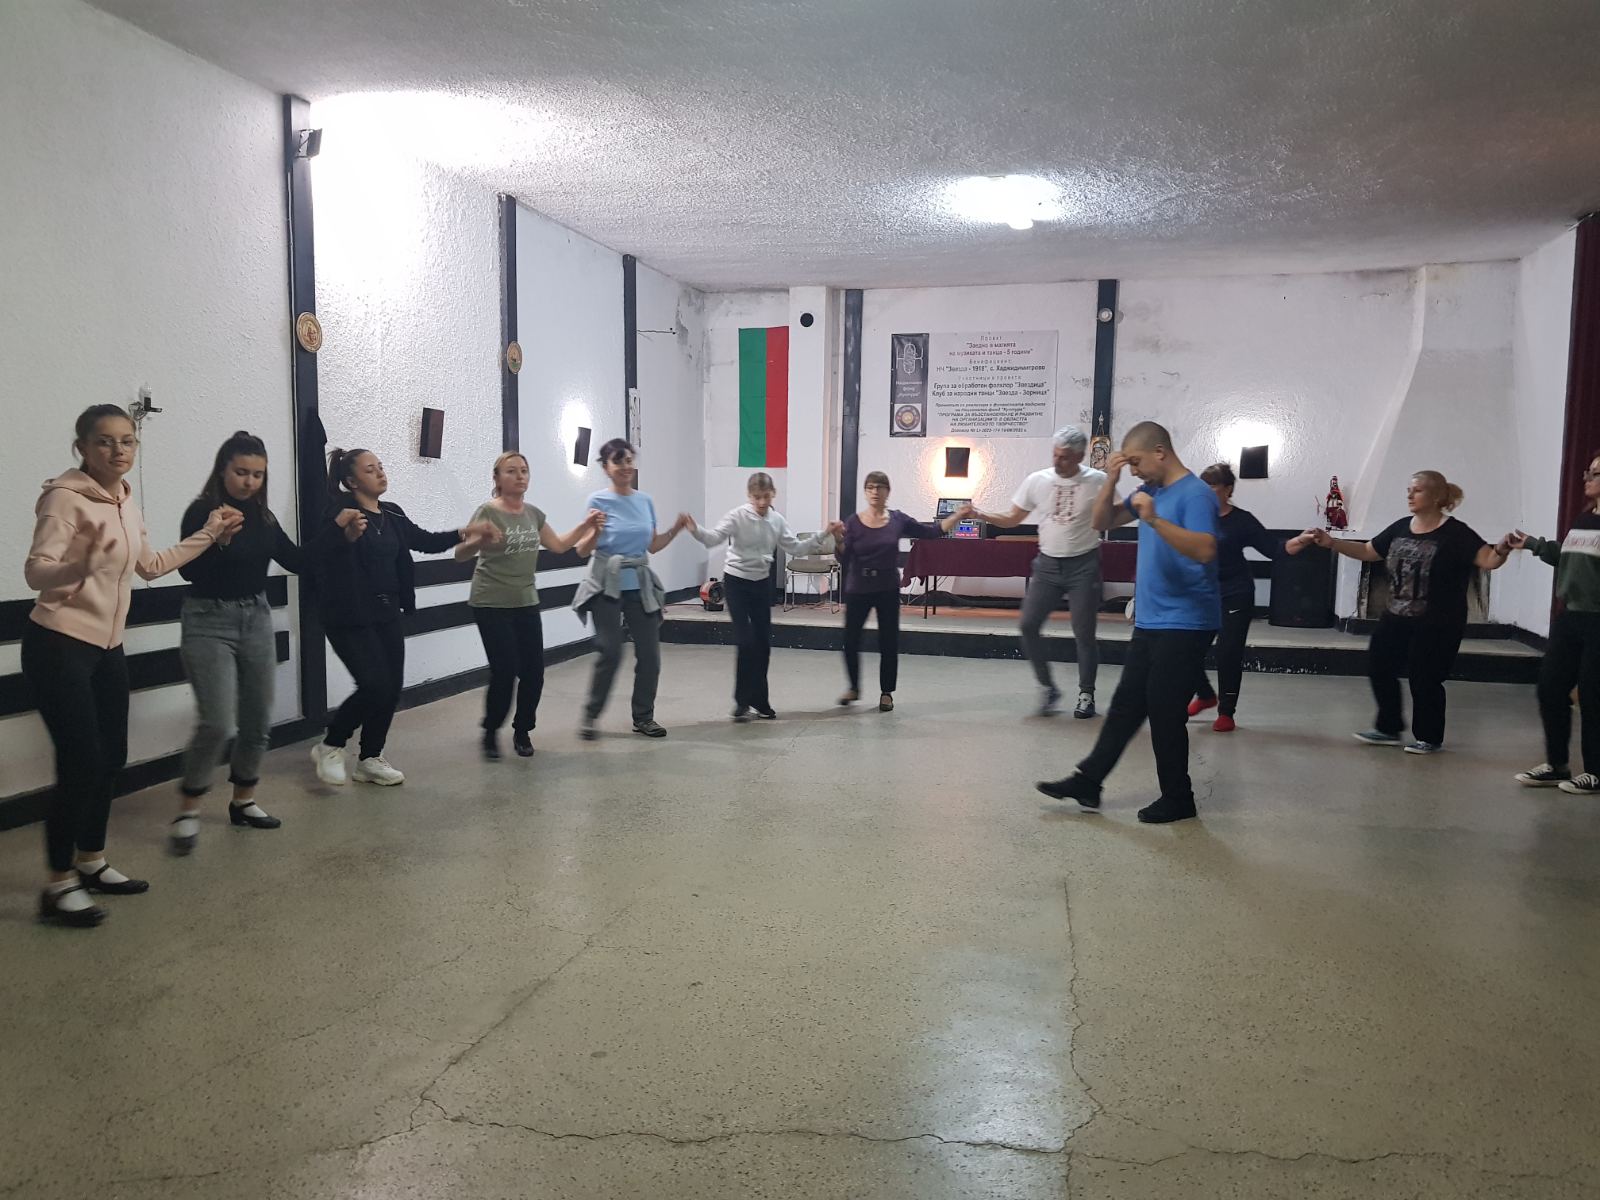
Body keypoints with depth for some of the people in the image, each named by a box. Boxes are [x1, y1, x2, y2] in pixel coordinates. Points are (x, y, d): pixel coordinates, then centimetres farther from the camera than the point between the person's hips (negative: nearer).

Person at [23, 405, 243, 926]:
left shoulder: (125, 504, 9)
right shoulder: (65, 498, -15)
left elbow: (152, 566, 23)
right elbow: (36, 573, -24)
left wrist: (208, 534, 22)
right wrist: (81, 565, -44)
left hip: (107, 648, 8)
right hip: (59, 647, -8)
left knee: (111, 758, 11)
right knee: (81, 764, -9)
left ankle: (91, 862, 27)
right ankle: (58, 885, 4)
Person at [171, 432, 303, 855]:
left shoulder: (263, 517, 7)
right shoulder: (201, 512, -10)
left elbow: (297, 562, 6)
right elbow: (188, 571, -17)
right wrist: (219, 540, -32)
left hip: (257, 619, 6)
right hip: (210, 622, -6)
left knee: (257, 721, 9)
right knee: (218, 723, -13)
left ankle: (243, 802, 25)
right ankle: (188, 810, 5)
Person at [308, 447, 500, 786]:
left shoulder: (392, 514, 9)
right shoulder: (340, 510, -12)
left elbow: (426, 542, 19)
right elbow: (317, 553, -25)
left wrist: (462, 534, 5)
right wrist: (341, 530, -44)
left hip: (387, 615, 7)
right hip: (350, 618, -7)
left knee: (392, 688, 7)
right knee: (375, 686, -14)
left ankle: (369, 760, 22)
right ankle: (330, 747, 8)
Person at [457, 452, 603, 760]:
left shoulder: (533, 513, 7)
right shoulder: (488, 512, -12)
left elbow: (559, 545, 19)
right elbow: (460, 553, -19)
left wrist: (586, 525, 7)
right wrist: (478, 541, -40)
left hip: (526, 603, 6)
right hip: (491, 605, -5)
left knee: (534, 671, 0)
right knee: (505, 671, -11)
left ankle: (522, 731, 20)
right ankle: (491, 732, 12)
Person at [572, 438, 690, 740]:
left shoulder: (645, 501, 8)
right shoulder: (599, 501, -6)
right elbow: (583, 549, -8)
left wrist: (676, 528, 2)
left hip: (640, 585, 5)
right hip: (608, 585, -5)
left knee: (649, 652, 4)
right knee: (610, 652, -7)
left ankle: (643, 717, 18)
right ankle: (590, 715, 12)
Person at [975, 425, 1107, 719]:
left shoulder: (1097, 481, -10)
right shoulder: (1037, 480, -2)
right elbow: (1012, 520, 6)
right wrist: (979, 515, -9)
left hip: (1083, 565, -3)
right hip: (1047, 564, 3)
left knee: (1084, 634, 2)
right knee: (1029, 625, -3)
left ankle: (1086, 694, 19)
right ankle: (1048, 687, 13)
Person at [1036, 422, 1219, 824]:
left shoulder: (1195, 494, -15)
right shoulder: (1151, 491, 11)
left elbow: (1204, 550, -28)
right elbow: (1102, 521, 16)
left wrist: (1154, 520, -34)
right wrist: (1111, 481, 0)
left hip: (1184, 625, -9)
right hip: (1150, 621, 9)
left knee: (1164, 713, -2)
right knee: (1126, 705, 12)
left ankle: (1178, 799, 13)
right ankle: (1088, 782, 18)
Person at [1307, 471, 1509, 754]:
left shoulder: (1455, 533, -13)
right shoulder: (1401, 528, 5)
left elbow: (1488, 561, -21)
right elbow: (1367, 552, 13)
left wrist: (1502, 551, -43)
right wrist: (1331, 542, 4)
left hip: (1436, 624, -7)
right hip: (1397, 617, 7)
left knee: (1425, 679, 1)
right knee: (1378, 667, 10)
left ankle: (1430, 738, 21)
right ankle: (1389, 729, 26)